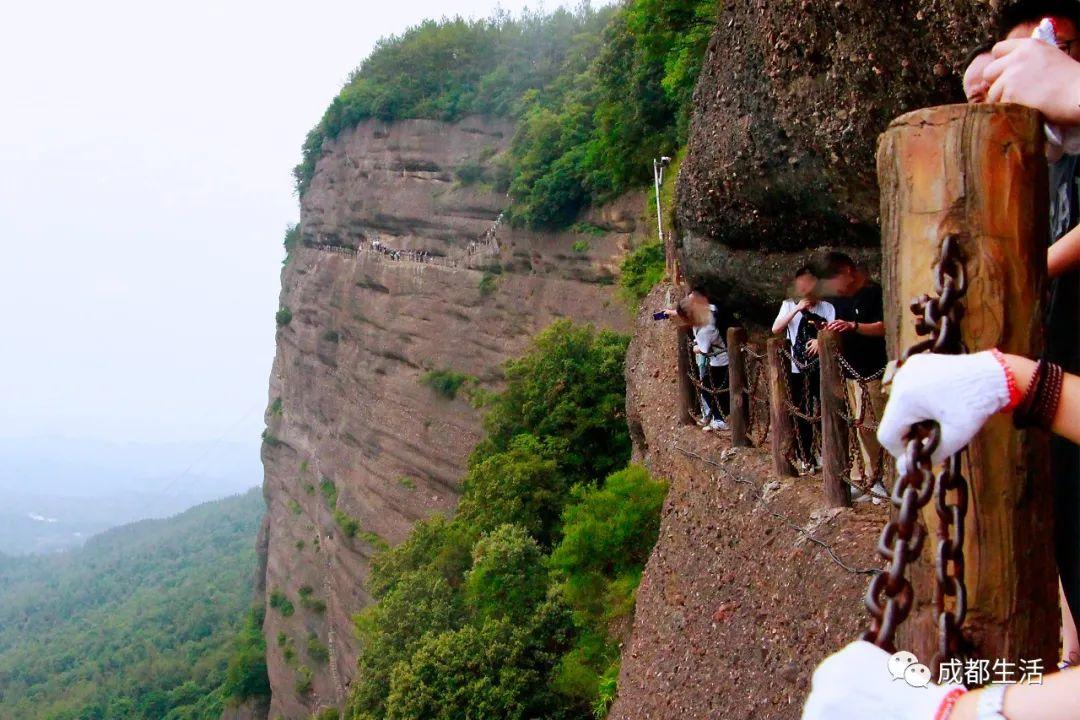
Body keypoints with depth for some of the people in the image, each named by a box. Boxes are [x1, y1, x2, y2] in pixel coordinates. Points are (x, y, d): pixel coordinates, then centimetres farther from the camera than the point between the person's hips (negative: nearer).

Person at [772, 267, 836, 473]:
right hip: (799, 369, 1)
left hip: (822, 368, -1)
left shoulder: (827, 307, 2)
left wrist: (822, 339, -27)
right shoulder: (789, 305, 6)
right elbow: (776, 329, -7)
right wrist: (796, 309, -16)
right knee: (802, 415, 8)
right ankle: (805, 456, 18)